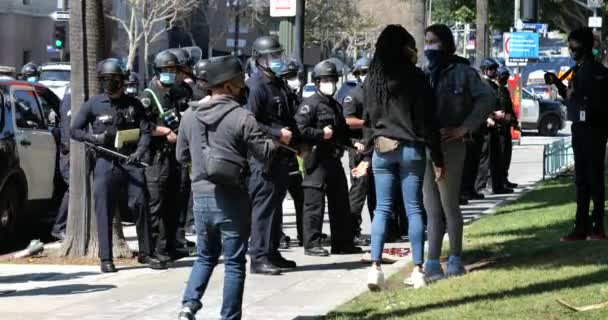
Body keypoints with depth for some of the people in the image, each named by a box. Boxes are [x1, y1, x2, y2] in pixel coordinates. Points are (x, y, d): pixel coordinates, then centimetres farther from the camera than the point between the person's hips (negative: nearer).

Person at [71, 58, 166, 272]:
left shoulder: (133, 104, 10)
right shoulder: (94, 105, 6)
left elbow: (146, 131, 8)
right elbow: (74, 130, 8)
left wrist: (140, 151, -10)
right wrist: (95, 138, -10)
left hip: (131, 162, 1)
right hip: (106, 163, -1)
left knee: (141, 205, -3)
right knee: (104, 212, -1)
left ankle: (145, 253, 8)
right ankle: (106, 259, 5)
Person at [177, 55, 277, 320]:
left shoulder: (190, 115, 4)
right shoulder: (241, 117, -12)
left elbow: (182, 156, 13)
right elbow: (264, 153, -7)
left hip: (201, 195, 5)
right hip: (232, 198, -5)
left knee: (205, 256, 20)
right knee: (234, 262, 6)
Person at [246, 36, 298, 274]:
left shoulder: (280, 85, 18)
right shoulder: (255, 86, -12)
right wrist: (277, 134, -19)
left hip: (282, 154, 10)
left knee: (276, 204, 14)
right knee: (263, 205, -9)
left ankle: (272, 253, 23)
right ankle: (259, 258, -8)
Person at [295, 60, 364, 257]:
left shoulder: (336, 106, 20)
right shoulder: (310, 104, -9)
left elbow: (343, 131, 29)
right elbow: (300, 129, -18)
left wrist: (353, 144, 14)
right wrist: (321, 134, -18)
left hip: (334, 159, 9)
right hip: (317, 159, -9)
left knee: (340, 202, 12)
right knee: (314, 203, -6)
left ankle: (342, 243, 20)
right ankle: (312, 244, -2)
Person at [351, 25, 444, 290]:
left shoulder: (372, 79, 7)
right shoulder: (415, 77, -7)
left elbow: (369, 119, 12)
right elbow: (427, 120, -7)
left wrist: (368, 156, 19)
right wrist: (437, 158, -4)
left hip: (381, 149, 4)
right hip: (410, 148, -4)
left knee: (382, 208, 6)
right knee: (413, 209, 1)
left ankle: (375, 268, -4)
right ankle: (418, 271, 2)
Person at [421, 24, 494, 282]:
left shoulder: (462, 72, -4)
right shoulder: (426, 73, 14)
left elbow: (487, 98, -10)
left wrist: (465, 128, -13)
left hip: (449, 146, -6)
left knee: (449, 205, 1)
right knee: (432, 209, 6)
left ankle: (455, 259, 12)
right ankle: (432, 263, 8)